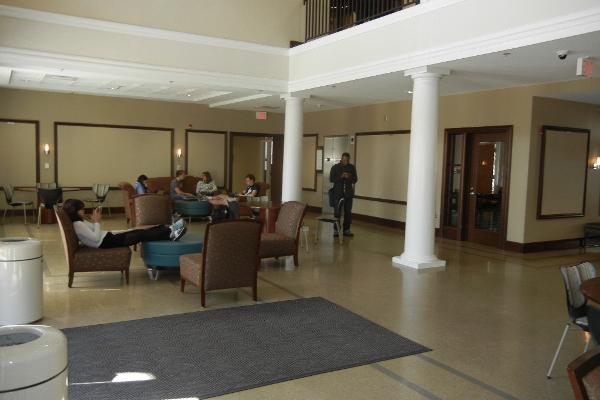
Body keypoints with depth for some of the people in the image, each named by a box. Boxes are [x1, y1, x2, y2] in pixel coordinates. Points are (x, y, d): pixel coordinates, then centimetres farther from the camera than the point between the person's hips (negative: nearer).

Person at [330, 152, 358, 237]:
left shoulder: (352, 168, 7)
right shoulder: (335, 167, 1)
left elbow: (355, 180, 7)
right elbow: (331, 179, -2)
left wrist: (349, 177, -14)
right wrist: (341, 177, -17)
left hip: (348, 193, 2)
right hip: (338, 193, -2)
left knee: (348, 212, 4)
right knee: (337, 212, -3)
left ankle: (346, 229, 13)